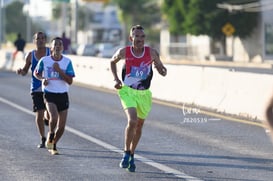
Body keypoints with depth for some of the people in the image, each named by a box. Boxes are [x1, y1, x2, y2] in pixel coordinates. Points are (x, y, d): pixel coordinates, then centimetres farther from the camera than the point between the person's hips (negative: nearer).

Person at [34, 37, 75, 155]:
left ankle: (53, 145, 28)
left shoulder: (67, 62, -4)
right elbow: (36, 73, 13)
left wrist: (59, 70, -19)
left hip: (63, 95, 2)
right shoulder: (44, 61, -4)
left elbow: (70, 81, -9)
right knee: (54, 117, -26)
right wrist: (42, 79, -8)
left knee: (61, 126, 4)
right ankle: (50, 136, 5)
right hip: (49, 93, -2)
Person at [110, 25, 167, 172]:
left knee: (139, 126, 15)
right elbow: (112, 61, 9)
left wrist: (162, 71, -22)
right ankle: (126, 153, -7)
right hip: (127, 91, -3)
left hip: (144, 94, 3)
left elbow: (159, 66, 1)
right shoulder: (124, 52, -11)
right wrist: (116, 79, -1)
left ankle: (132, 155, 34)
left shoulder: (151, 53, -11)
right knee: (132, 121, -23)